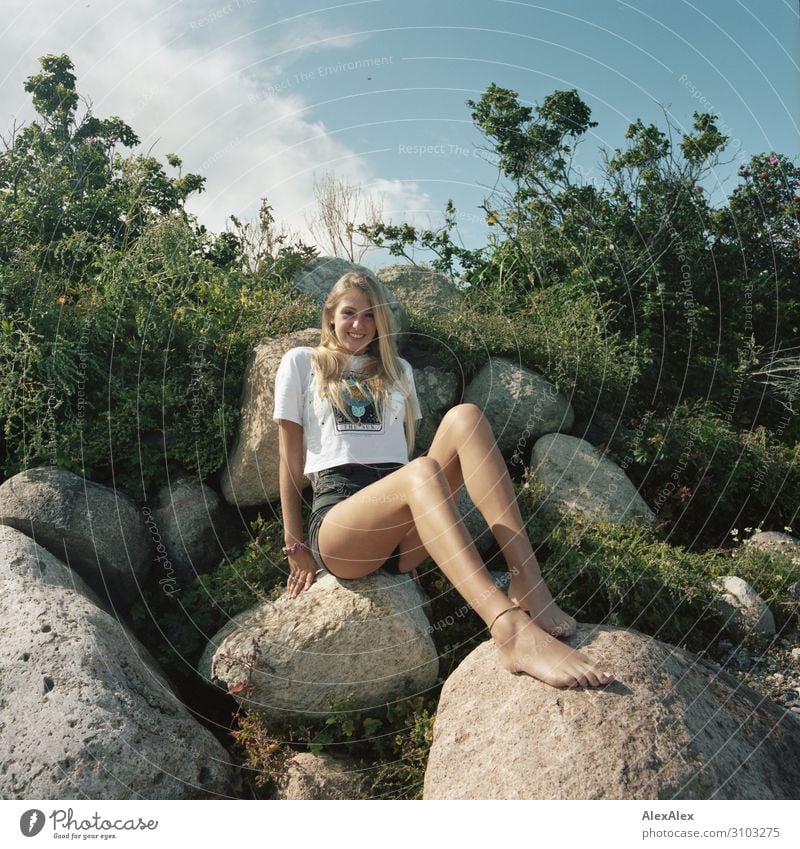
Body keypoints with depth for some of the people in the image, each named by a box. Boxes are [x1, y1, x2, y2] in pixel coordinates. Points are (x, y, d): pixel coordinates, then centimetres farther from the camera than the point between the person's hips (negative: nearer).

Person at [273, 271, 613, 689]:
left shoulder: (396, 369, 26)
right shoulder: (300, 362, 15)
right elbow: (290, 457, 9)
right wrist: (295, 547, 4)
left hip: (404, 535, 4)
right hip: (337, 517, -3)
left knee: (464, 416, -23)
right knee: (421, 471, -36)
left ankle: (527, 583, -35)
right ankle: (512, 630, -54)